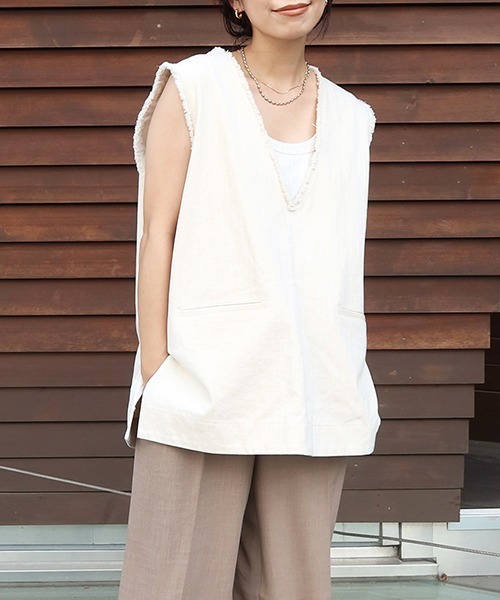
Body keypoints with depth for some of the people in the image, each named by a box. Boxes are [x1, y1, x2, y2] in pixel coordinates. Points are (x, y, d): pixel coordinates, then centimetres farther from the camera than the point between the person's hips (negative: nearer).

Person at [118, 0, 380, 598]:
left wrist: (346, 396, 12)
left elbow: (343, 264, 16)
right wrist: (156, 375, -7)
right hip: (205, 382, -3)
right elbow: (157, 236, 0)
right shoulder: (192, 89, 3)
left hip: (313, 388, 4)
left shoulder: (351, 120, 14)